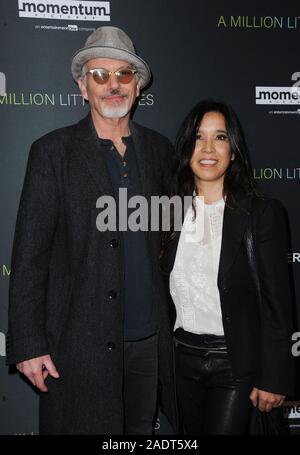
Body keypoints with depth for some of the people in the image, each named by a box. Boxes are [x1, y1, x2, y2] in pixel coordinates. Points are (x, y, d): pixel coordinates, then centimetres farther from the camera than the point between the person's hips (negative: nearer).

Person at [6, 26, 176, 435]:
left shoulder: (159, 149, 6)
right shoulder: (53, 152, -6)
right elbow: (29, 255, -8)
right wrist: (28, 345, -11)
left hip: (150, 339, 4)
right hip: (81, 344, -3)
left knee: (142, 429, 17)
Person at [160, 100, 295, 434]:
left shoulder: (262, 212, -10)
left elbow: (276, 302, -9)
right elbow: (163, 291, 8)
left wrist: (273, 378, -10)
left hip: (235, 361, -4)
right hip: (182, 357, 4)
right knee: (191, 432, 19)